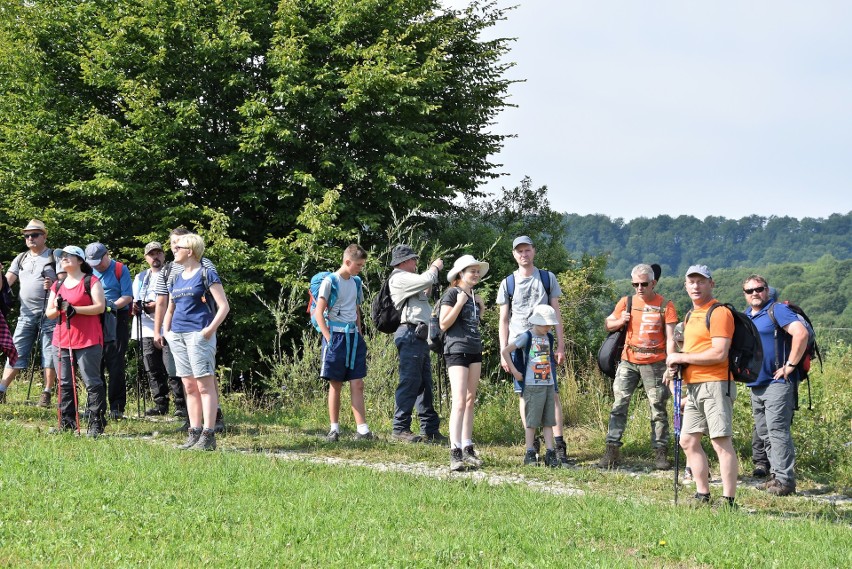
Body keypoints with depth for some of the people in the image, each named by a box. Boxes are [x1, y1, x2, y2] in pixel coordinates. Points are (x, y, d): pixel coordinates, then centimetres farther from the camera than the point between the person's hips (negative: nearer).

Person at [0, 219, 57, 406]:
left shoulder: (55, 257, 4)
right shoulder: (21, 259, 17)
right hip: (26, 313, 4)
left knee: (50, 354, -2)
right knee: (16, 352, 0)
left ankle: (46, 394, 4)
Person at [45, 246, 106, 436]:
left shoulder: (91, 281, 0)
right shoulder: (58, 285, 19)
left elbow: (100, 306, -10)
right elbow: (49, 314, 18)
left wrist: (75, 309, -18)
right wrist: (57, 308, -6)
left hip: (88, 342, -6)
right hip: (62, 341, 6)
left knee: (92, 382, -6)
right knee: (64, 384, 6)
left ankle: (96, 424, -5)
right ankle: (66, 424, 12)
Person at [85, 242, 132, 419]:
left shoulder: (120, 270, 2)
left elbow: (128, 297, -4)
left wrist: (114, 305, -22)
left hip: (116, 322, -4)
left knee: (115, 365, -5)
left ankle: (117, 407, -3)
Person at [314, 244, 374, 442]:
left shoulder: (356, 282, 13)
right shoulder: (330, 281, -6)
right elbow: (319, 312, -8)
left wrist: (359, 335, 13)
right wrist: (328, 338, -14)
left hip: (353, 336, 5)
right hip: (336, 335, -5)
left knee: (357, 385, -1)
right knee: (335, 385, 1)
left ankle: (362, 430, -5)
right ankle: (334, 428, 8)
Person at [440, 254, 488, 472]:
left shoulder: (474, 296, 15)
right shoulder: (452, 294, -7)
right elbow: (444, 324, -14)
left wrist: (481, 309, 12)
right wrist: (460, 303, -18)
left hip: (474, 351, 8)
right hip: (456, 350, -8)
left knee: (470, 400, 9)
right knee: (459, 402, -15)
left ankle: (467, 448, 14)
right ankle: (455, 453, -20)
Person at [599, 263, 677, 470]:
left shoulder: (665, 306, -3)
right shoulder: (626, 302, 6)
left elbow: (670, 338, -5)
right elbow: (608, 324, 15)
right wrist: (620, 321, -6)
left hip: (655, 364, -2)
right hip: (629, 362, 2)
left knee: (658, 409, 3)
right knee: (619, 404, -3)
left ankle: (661, 452, 9)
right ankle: (612, 450, -1)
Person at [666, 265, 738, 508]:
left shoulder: (719, 313, -10)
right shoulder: (691, 315, 21)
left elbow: (719, 353, -20)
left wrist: (682, 357, -13)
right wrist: (676, 363, 12)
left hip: (714, 385, -10)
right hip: (694, 387, 10)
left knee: (721, 443, -10)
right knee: (688, 441, 12)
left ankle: (728, 500, -10)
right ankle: (703, 495, 20)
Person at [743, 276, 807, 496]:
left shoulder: (777, 310, -10)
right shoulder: (746, 316, 16)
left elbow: (801, 333, -23)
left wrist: (790, 365, -20)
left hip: (777, 383, -9)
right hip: (756, 385, 9)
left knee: (777, 431, -12)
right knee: (764, 433, 10)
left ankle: (785, 480, -11)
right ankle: (776, 475, 17)